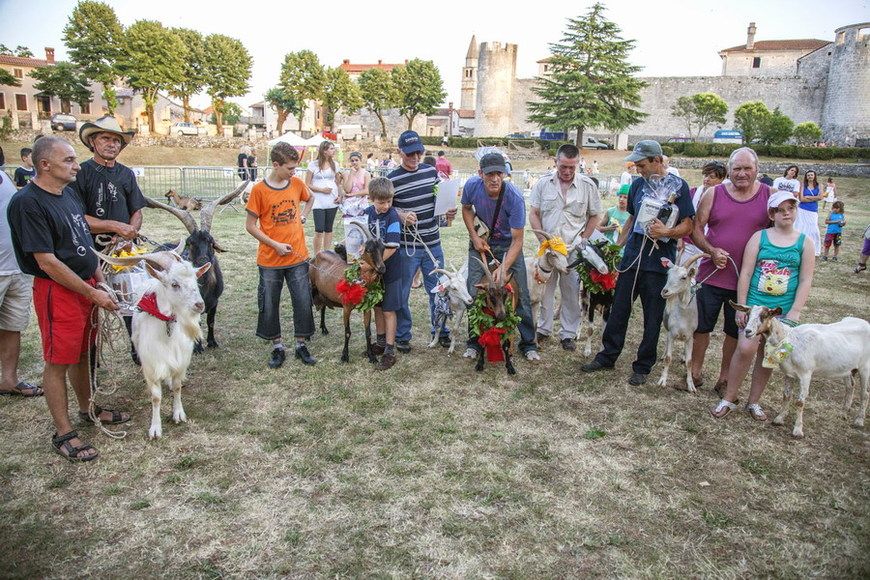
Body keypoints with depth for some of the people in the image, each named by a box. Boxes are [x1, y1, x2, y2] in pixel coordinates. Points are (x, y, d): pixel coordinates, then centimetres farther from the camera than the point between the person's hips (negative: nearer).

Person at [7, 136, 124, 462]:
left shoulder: (69, 193, 8)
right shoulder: (28, 203, -18)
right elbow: (47, 262, -20)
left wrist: (100, 277, 12)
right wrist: (93, 294, -16)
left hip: (87, 285, 8)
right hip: (57, 291, -8)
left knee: (82, 353, 20)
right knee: (58, 361, 3)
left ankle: (87, 409, 37)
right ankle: (63, 434, 15)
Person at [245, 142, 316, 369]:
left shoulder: (297, 183, -1)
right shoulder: (259, 190, -11)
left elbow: (309, 199, 23)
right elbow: (250, 226, -7)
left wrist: (303, 216, 6)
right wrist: (275, 245, -14)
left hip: (298, 257, 3)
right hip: (270, 259, -2)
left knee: (303, 303, 6)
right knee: (269, 306, 7)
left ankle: (301, 345, 22)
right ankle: (277, 347, 24)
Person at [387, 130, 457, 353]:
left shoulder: (431, 171, 5)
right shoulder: (392, 180, -8)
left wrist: (448, 212, -4)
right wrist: (401, 216, -24)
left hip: (433, 244, 4)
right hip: (406, 247, -4)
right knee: (401, 294, 7)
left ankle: (441, 332, 31)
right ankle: (402, 336, 24)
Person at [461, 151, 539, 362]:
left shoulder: (514, 198, -31)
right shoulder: (472, 186, -21)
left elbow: (517, 240, -28)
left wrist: (504, 268, -40)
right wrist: (474, 236, -10)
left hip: (508, 244, -2)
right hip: (481, 242, 3)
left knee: (520, 294, -4)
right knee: (474, 293, -1)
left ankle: (528, 343, 11)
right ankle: (474, 342, 14)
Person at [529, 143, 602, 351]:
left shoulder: (588, 185, 0)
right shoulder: (543, 184, 1)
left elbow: (594, 216, 8)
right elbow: (533, 214, 4)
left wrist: (583, 238, -2)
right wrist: (543, 239, -4)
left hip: (574, 249, -1)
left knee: (571, 292, 5)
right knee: (544, 288, 7)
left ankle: (568, 334, 17)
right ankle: (543, 329, 22)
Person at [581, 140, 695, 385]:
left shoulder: (678, 186, -5)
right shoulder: (637, 185, 10)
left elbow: (688, 225, -6)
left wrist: (666, 232, -25)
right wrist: (616, 246, 15)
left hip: (658, 262, -4)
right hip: (632, 257, 5)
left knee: (653, 317, 5)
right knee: (619, 309, 8)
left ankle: (643, 367, 17)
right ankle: (607, 356, 21)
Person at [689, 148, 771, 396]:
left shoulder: (769, 196, -1)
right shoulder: (713, 193, -1)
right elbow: (696, 228, 1)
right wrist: (711, 251, -14)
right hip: (712, 275, 0)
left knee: (735, 332, 12)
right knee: (701, 326, 9)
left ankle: (724, 378, 27)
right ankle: (696, 372, 27)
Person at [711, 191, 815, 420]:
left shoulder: (805, 243, 5)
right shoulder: (759, 237, 2)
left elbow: (805, 281, 2)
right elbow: (745, 274, 0)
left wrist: (795, 311, -6)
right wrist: (741, 306, -4)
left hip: (783, 310, 2)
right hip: (755, 304, -1)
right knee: (745, 348, -15)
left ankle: (753, 401, 23)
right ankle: (729, 397, 1)